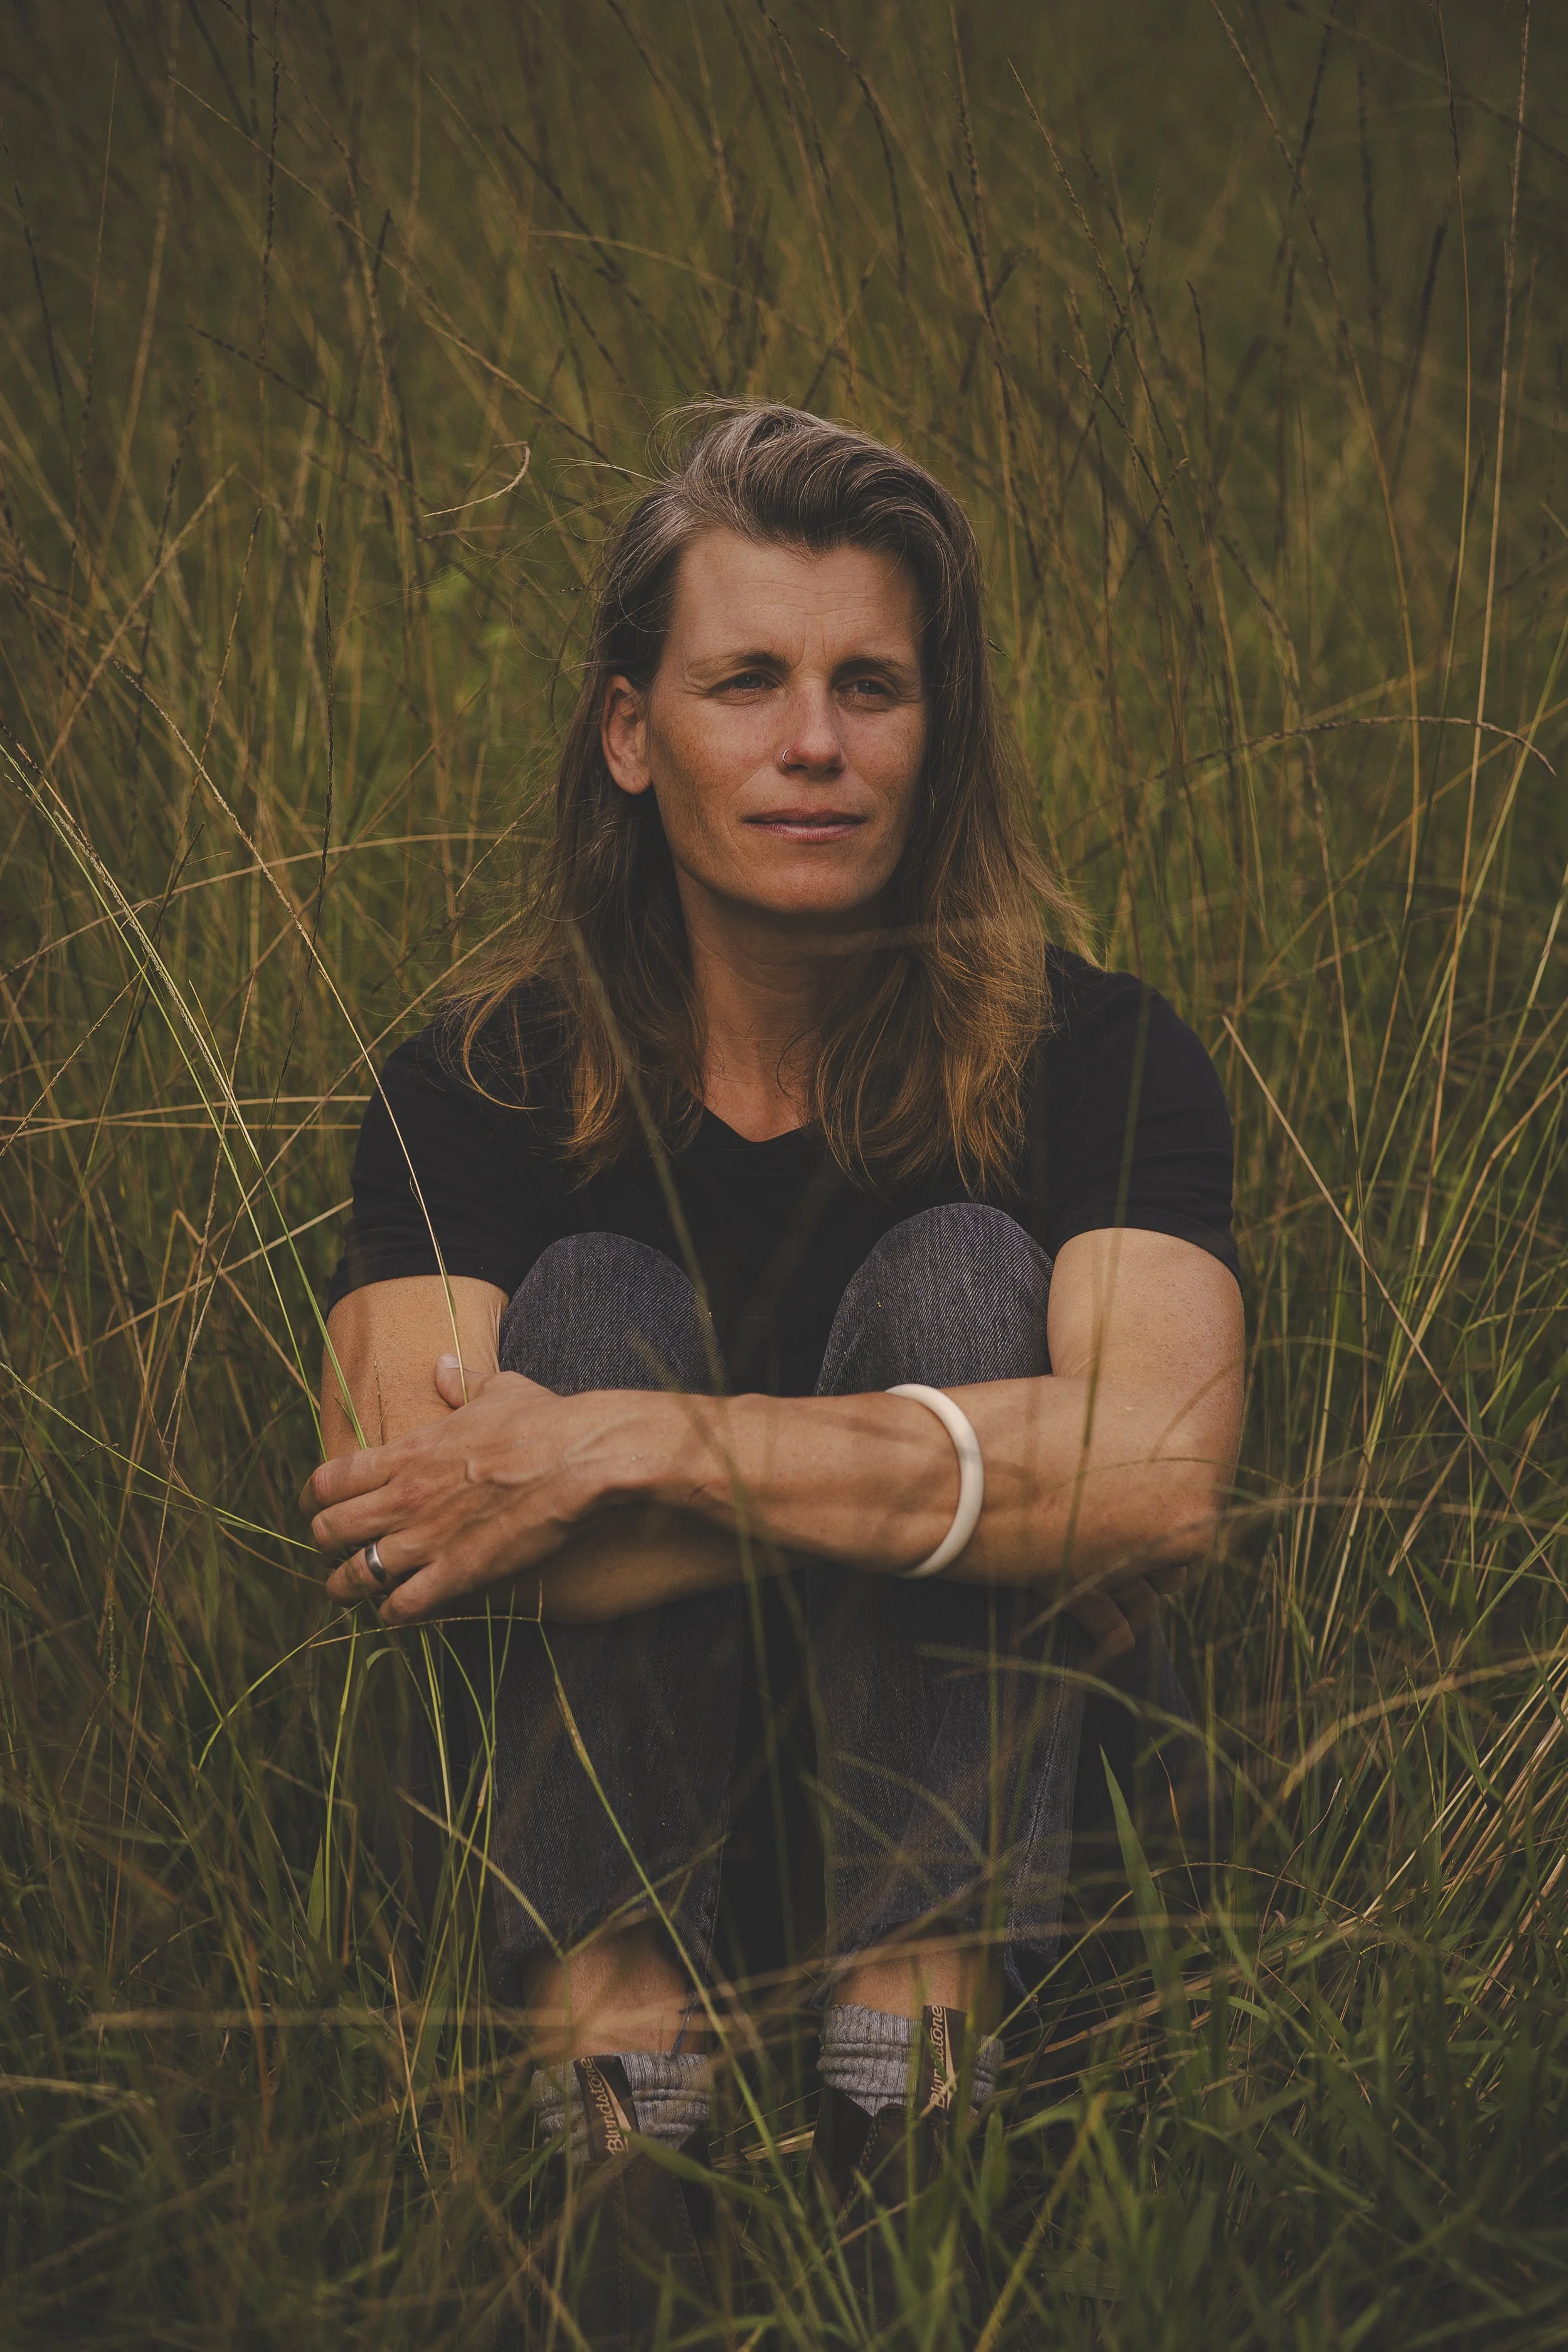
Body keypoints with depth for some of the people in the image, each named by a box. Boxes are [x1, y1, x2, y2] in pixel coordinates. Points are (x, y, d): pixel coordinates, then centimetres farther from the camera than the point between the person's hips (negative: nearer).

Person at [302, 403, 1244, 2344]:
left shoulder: (1096, 1057, -10)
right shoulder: (480, 1088, -7)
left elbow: (1161, 1475, -31)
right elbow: (393, 1527, -25)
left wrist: (624, 1450, -34)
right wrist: (946, 1473, -31)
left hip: (977, 1786, -1)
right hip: (589, 1799, 1)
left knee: (963, 1279, -23)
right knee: (593, 1296, -21)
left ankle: (910, 2044, -30)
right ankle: (611, 2046, -32)